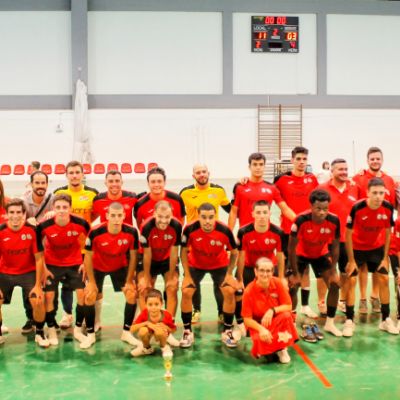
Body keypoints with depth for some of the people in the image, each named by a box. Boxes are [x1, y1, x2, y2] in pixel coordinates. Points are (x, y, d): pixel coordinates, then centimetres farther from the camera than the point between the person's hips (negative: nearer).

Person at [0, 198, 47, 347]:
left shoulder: (32, 230, -18)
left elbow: (38, 259, -11)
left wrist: (38, 285, -13)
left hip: (28, 272, -1)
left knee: (38, 301, -17)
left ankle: (39, 333, 9)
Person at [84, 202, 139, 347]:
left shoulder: (131, 232, -28)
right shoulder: (95, 232, -32)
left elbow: (133, 257, -13)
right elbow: (88, 257, -18)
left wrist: (129, 281, -11)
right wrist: (92, 282, -14)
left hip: (120, 267, 1)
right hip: (98, 267, -1)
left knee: (132, 294, -7)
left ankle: (126, 332, 9)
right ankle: (91, 334, 11)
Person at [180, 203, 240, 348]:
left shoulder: (225, 230, -30)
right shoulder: (190, 229, -30)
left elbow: (234, 252, -12)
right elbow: (184, 251, -13)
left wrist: (229, 274, -12)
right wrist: (187, 275, -14)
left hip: (220, 265, 0)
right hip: (195, 265, 0)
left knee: (229, 292, -13)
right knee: (186, 292, -13)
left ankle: (227, 332, 5)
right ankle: (187, 332, 4)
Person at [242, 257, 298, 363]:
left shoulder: (278, 283, -13)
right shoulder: (249, 291, -19)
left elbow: (288, 306, -10)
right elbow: (247, 319, -14)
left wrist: (272, 310, -27)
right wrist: (261, 329, -31)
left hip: (277, 321, 3)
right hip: (258, 324, -2)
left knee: (286, 315, -31)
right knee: (261, 340, -35)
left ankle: (282, 348, -8)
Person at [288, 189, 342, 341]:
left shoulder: (334, 221, -28)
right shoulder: (301, 220, -36)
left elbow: (335, 246, -12)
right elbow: (291, 247, -26)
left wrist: (333, 271, -11)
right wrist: (295, 274, -22)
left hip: (321, 254, 3)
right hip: (301, 254, -3)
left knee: (335, 284, -2)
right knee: (292, 286, -12)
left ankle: (330, 323, 15)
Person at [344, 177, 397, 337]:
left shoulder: (388, 208, -19)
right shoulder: (357, 208, -29)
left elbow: (387, 233, -4)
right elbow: (348, 234, -19)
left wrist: (385, 258, -3)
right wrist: (351, 260, -16)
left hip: (377, 248, 3)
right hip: (357, 248, -3)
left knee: (384, 279, 4)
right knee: (352, 280, -7)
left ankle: (386, 319, 18)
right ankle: (349, 321, 2)